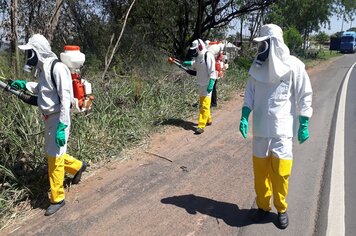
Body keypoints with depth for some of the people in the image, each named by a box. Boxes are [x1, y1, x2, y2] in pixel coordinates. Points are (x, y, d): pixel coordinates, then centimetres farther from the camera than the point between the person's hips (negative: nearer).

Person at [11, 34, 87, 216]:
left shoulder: (57, 68, -20)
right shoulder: (42, 68, 8)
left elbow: (66, 98, -24)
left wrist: (62, 126, -26)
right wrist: (24, 85, 16)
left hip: (58, 118, -9)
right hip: (49, 118, 9)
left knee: (54, 158, 0)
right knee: (51, 153, 20)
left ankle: (57, 198, 15)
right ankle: (78, 166, 44)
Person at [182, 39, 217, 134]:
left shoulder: (208, 56, -17)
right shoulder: (198, 56, 9)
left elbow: (212, 72, -20)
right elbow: (195, 65, 24)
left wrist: (211, 84, -25)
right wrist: (187, 63, 6)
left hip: (207, 85, -9)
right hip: (201, 84, 9)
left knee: (204, 106, -9)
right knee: (202, 104, 19)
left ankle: (201, 126, -9)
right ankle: (208, 120, 35)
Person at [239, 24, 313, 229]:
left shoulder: (294, 66, -8)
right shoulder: (258, 66, 4)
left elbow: (304, 96, -3)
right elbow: (250, 92, 7)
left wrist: (304, 124, -5)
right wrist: (244, 116, -5)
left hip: (282, 129, -3)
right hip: (261, 128, 4)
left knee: (280, 172, 3)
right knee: (260, 169, 11)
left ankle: (281, 208, 26)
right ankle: (263, 205, 30)